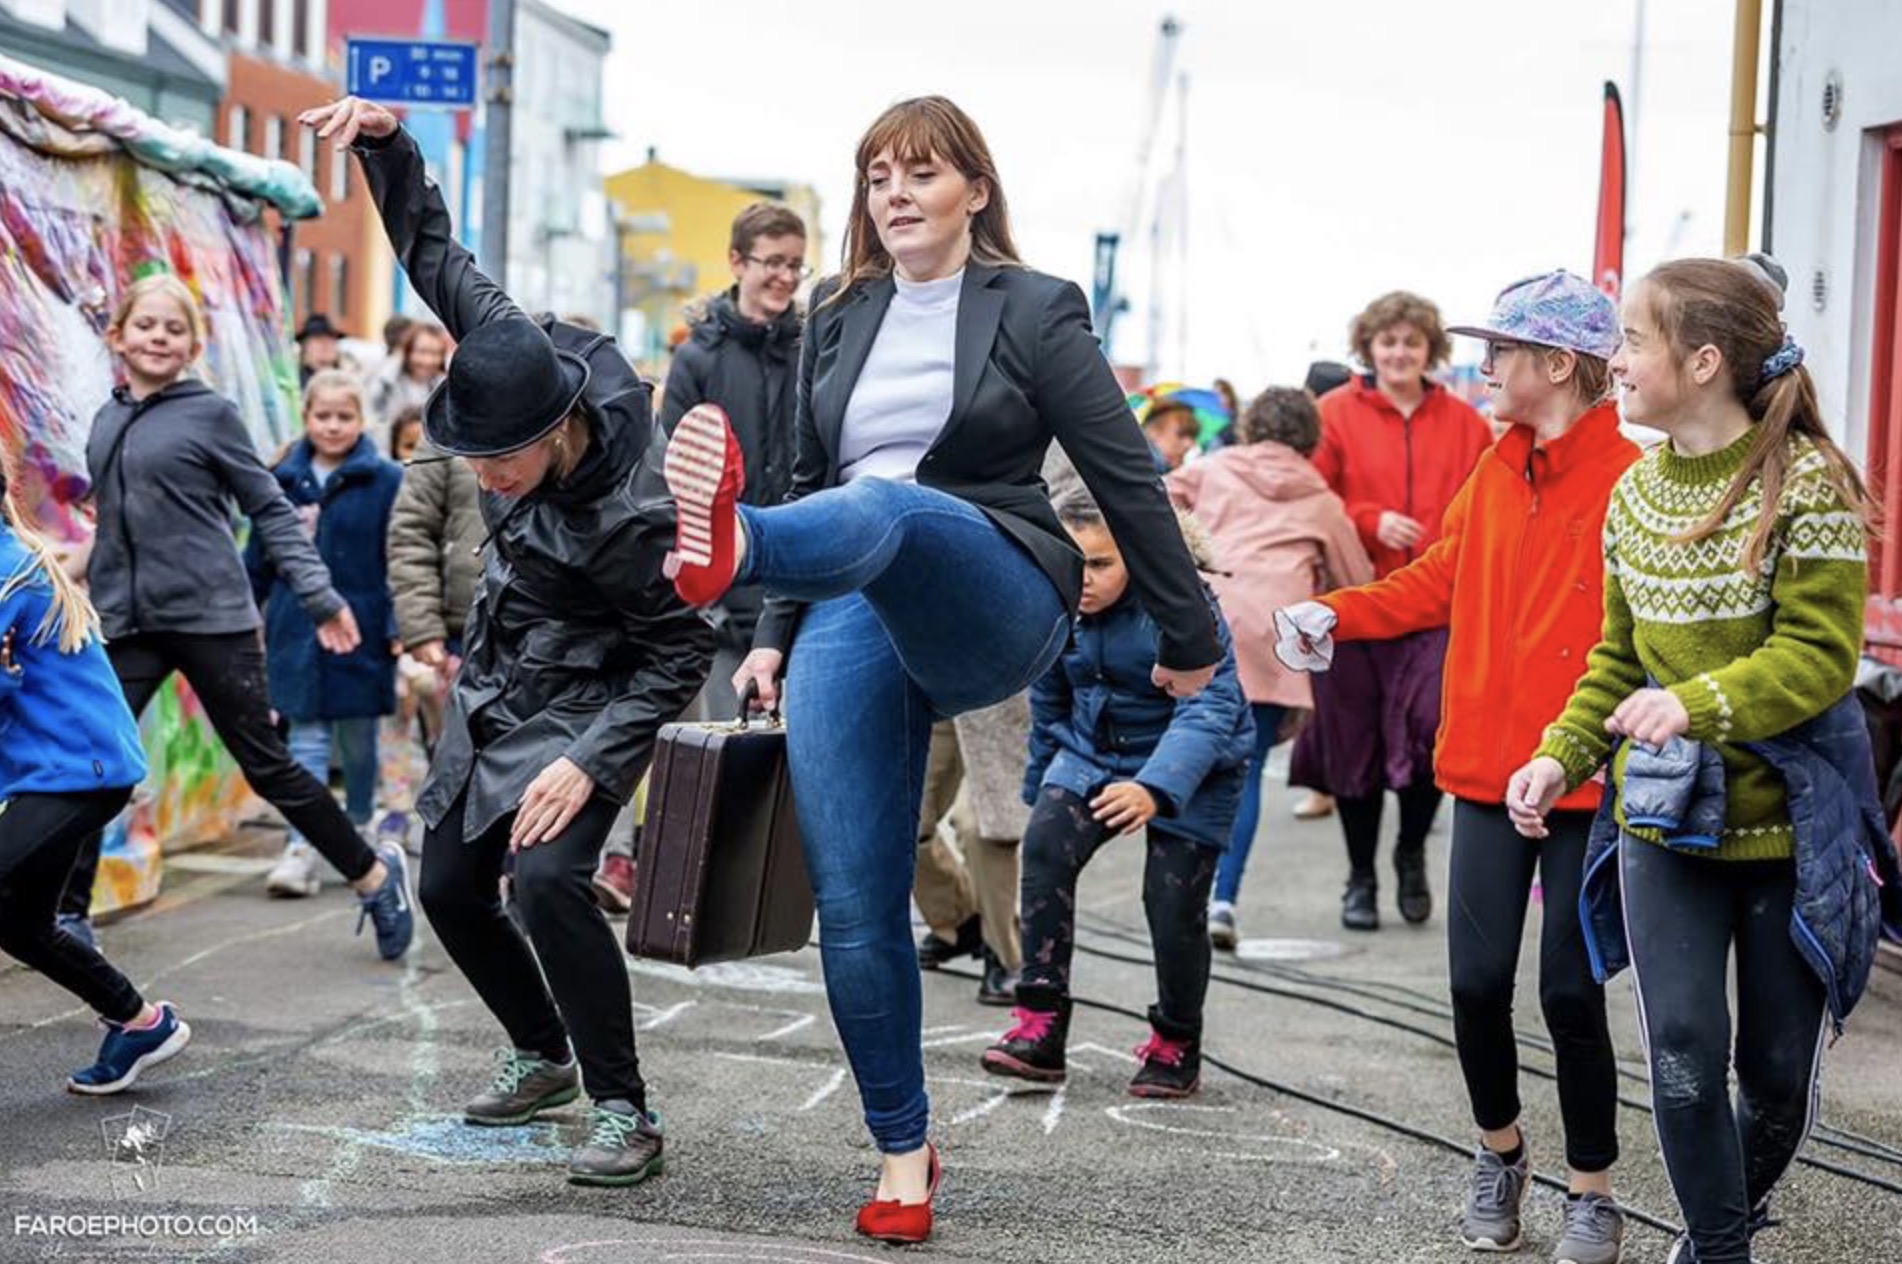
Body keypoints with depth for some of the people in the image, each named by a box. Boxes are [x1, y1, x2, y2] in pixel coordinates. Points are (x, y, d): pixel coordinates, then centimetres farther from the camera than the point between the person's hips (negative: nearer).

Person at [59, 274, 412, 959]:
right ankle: (68, 914, 3)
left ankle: (374, 875, 18)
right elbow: (113, 526, 17)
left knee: (267, 766, 2)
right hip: (127, 626, 4)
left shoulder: (211, 413, -3)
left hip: (211, 618, -4)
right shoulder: (104, 424, 11)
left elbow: (271, 510, -2)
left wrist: (319, 596, -7)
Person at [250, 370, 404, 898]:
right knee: (306, 741, -1)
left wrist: (400, 630, -10)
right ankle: (301, 849, -4)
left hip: (360, 629, -2)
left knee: (357, 740, 12)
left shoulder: (385, 481, -4)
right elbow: (259, 558, 11)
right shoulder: (284, 480, 4)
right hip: (297, 632, 2)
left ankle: (359, 835, 29)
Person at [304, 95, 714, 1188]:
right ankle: (542, 1056, 34)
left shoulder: (635, 514, -33)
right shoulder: (517, 355, -17)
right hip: (493, 689, 7)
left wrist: (590, 762, -28)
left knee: (547, 876, -27)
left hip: (582, 705, -7)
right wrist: (386, 142, -15)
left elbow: (682, 655, -22)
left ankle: (626, 1114, -16)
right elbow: (437, 256, -4)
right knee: (451, 890, 11)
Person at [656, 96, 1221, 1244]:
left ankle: (725, 548, -76)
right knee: (854, 909, -6)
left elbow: (1126, 474, 5)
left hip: (995, 606, -5)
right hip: (856, 620, 5)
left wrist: (1190, 638, 6)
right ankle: (905, 1153, 10)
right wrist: (778, 635, 23)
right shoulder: (840, 319, 19)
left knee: (886, 510, -41)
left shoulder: (1034, 309, 4)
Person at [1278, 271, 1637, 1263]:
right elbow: (1437, 583, 15)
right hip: (1486, 769, 5)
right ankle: (1498, 1154, 31)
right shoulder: (1494, 475, 9)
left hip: (1585, 781, -5)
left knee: (1570, 992, 2)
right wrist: (1334, 614, 3)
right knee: (1477, 979, 7)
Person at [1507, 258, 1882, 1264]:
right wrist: (1561, 756, -2)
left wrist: (1697, 704, -32)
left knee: (1779, 1064, 9)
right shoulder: (1636, 492, 5)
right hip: (1662, 814, 4)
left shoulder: (1809, 484, -14)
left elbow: (1820, 656, -18)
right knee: (1683, 1051, -4)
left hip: (1788, 816, -4)